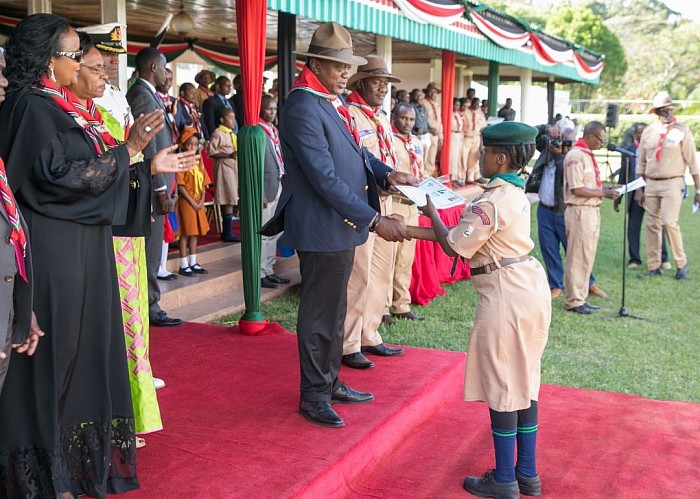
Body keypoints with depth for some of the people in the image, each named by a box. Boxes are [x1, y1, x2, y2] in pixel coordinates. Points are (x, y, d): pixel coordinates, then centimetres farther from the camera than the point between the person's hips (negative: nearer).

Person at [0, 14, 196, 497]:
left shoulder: (59, 107, 14)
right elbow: (61, 175, -21)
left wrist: (149, 163, 13)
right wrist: (128, 149, -17)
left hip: (81, 246, 9)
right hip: (55, 252, -9)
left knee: (81, 344, 15)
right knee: (53, 352, 0)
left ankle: (78, 450, 28)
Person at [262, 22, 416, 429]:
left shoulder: (334, 102, 10)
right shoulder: (302, 108, -19)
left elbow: (355, 152, 20)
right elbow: (325, 179, -24)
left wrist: (385, 173, 0)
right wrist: (374, 220, -24)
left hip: (342, 226, 9)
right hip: (322, 229, -9)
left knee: (335, 311, 18)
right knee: (319, 315, 3)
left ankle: (331, 383, 32)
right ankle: (313, 396, 17)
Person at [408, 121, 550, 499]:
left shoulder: (490, 202, -18)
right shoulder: (515, 194, 12)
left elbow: (454, 246, -14)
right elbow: (469, 233, 15)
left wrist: (432, 213, 4)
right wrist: (408, 231, 16)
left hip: (505, 297, -9)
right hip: (530, 288, 10)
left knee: (501, 386, 1)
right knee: (523, 382, 15)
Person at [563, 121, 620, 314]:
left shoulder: (588, 155, 15)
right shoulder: (575, 156, -14)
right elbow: (577, 189, -19)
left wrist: (608, 189, 7)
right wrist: (604, 193, -15)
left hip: (592, 211, 10)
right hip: (580, 212, -10)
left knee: (587, 258, 14)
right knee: (578, 258, -3)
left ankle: (580, 299, 22)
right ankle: (574, 301, 5)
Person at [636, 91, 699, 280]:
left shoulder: (682, 131, -2)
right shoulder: (648, 131, 7)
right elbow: (641, 162, 13)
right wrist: (638, 188, 10)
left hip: (672, 183, -4)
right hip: (651, 184, 4)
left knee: (670, 222, -16)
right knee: (652, 225, 5)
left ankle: (681, 263, -1)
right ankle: (654, 266, 12)